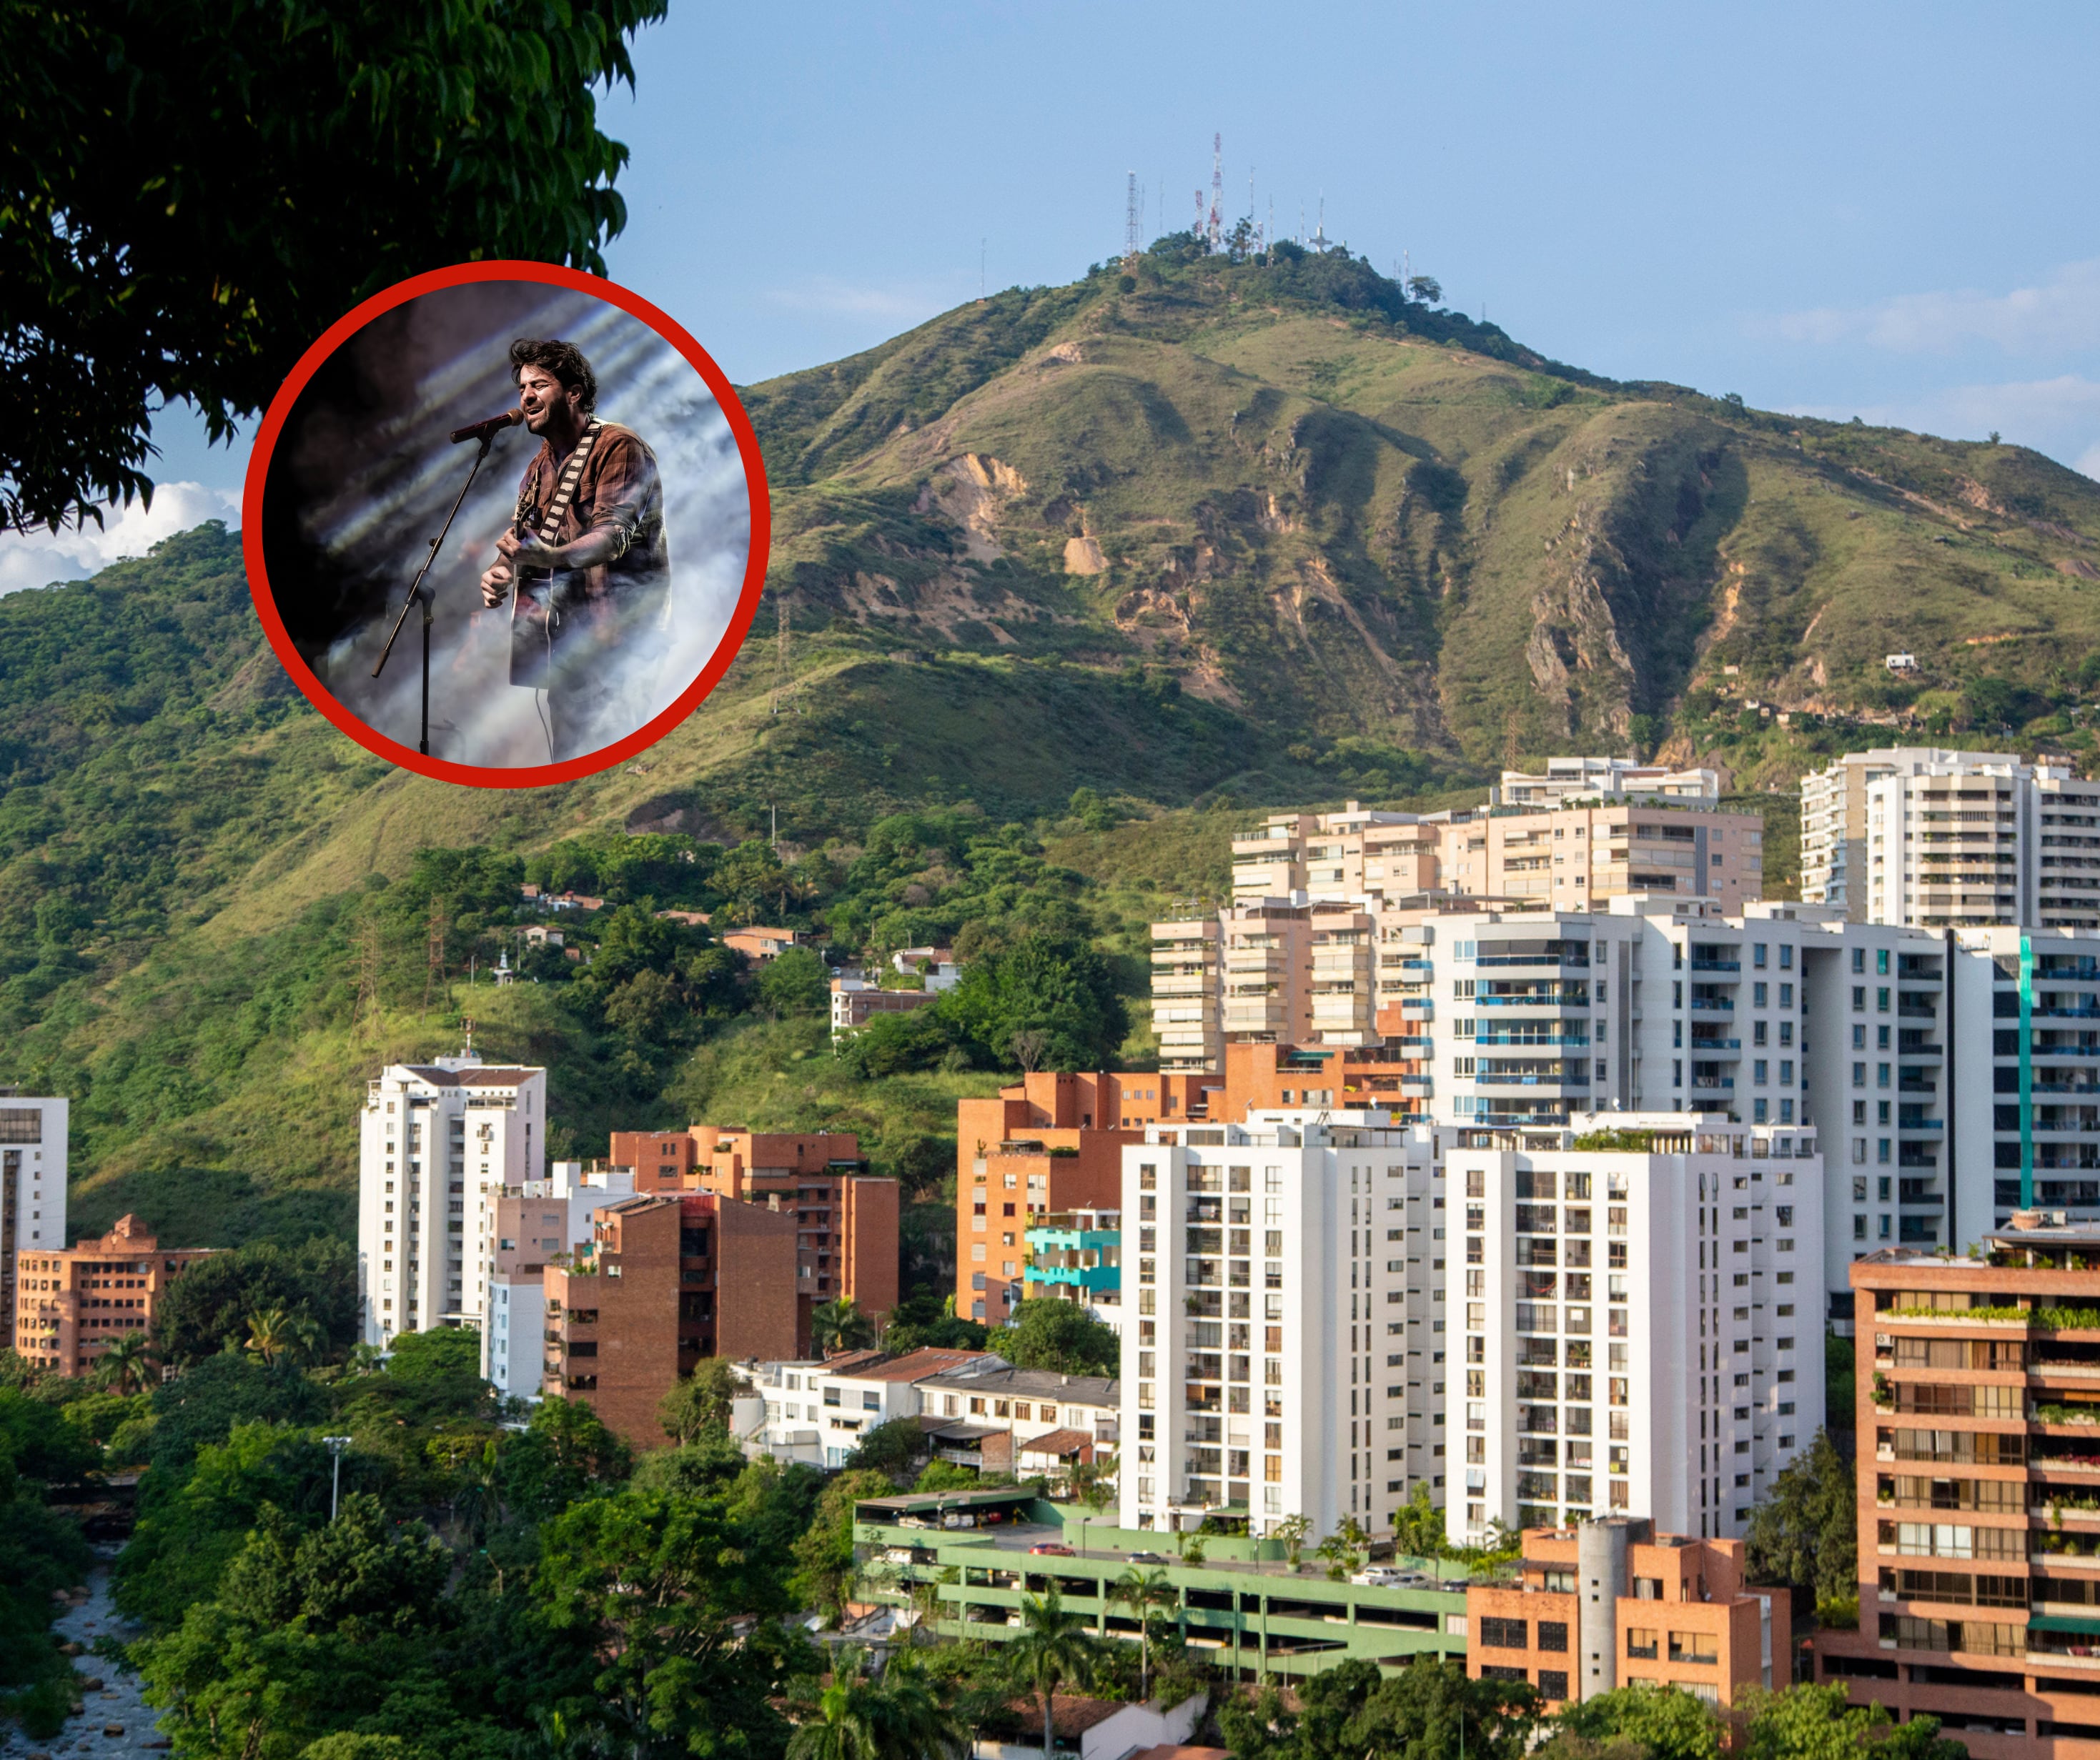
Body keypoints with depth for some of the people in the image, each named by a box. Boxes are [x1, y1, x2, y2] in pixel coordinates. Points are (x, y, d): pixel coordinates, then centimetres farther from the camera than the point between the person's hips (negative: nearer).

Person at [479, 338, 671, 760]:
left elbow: (613, 535, -23)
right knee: (566, 759, 9)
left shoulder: (619, 447, -9)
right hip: (563, 638, 9)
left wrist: (549, 558, -42)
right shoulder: (542, 464, 18)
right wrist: (499, 573, -1)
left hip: (611, 640, -9)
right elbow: (521, 536, 24)